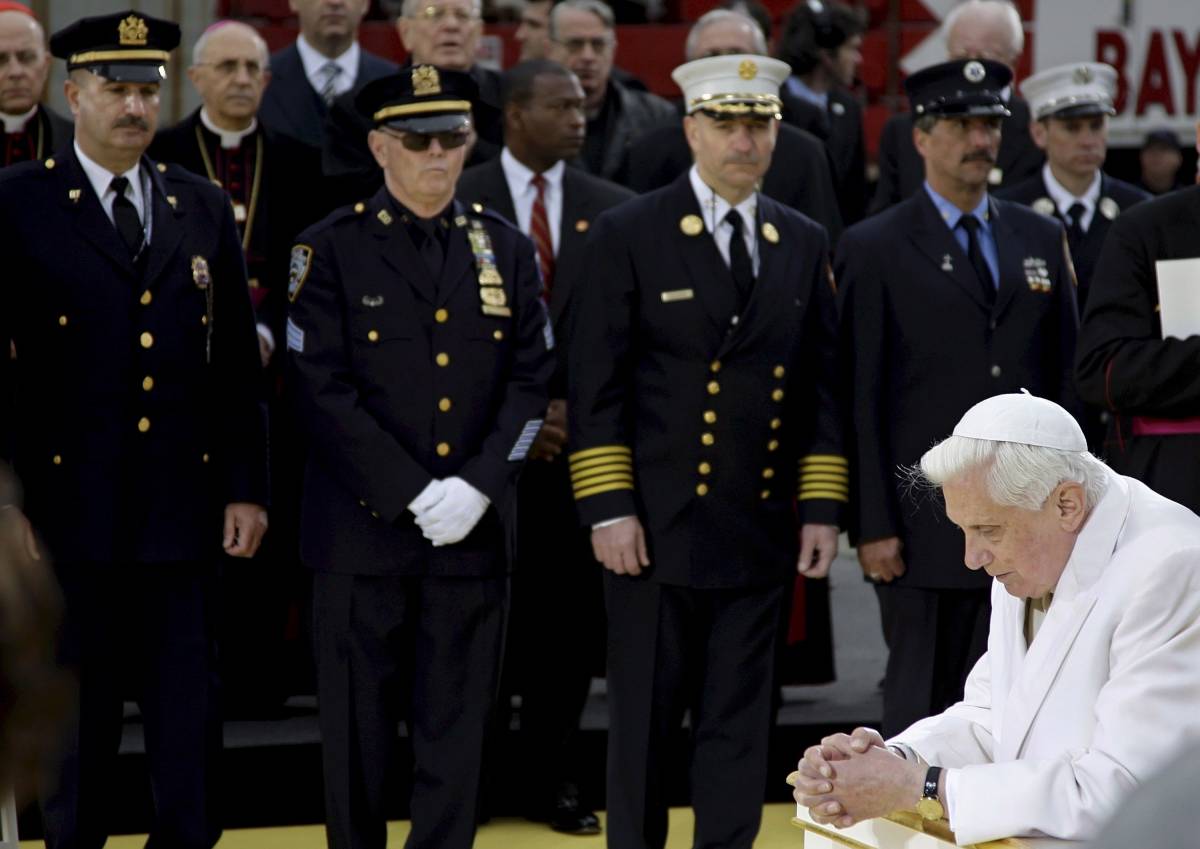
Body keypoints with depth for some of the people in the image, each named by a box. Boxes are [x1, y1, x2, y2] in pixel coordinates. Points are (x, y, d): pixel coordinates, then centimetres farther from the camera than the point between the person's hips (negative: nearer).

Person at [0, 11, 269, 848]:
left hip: (184, 510, 3)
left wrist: (246, 486, 6)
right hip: (71, 509, -3)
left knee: (191, 718, 5)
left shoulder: (205, 208, 10)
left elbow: (238, 363, 11)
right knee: (76, 718, 6)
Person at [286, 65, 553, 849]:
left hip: (474, 529, 2)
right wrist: (413, 494, -13)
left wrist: (476, 486, -10)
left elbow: (531, 381, 4)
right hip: (364, 526, -2)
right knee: (360, 723, 5)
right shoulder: (331, 250, -1)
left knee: (457, 725, 3)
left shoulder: (508, 250, 9)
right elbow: (323, 389, -8)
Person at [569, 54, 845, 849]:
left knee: (740, 726, 7)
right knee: (645, 722, 4)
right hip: (659, 527, -3)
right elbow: (596, 386, -5)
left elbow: (822, 387, 10)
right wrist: (608, 509, -11)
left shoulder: (805, 244, 10)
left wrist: (823, 506, 4)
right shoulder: (627, 235, -3)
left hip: (762, 532, 3)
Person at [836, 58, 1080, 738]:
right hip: (925, 523, -4)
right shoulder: (874, 249, -1)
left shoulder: (1042, 240, 13)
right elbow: (860, 398, -5)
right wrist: (872, 526, -10)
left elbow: (1066, 377, 13)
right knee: (921, 698, 0)